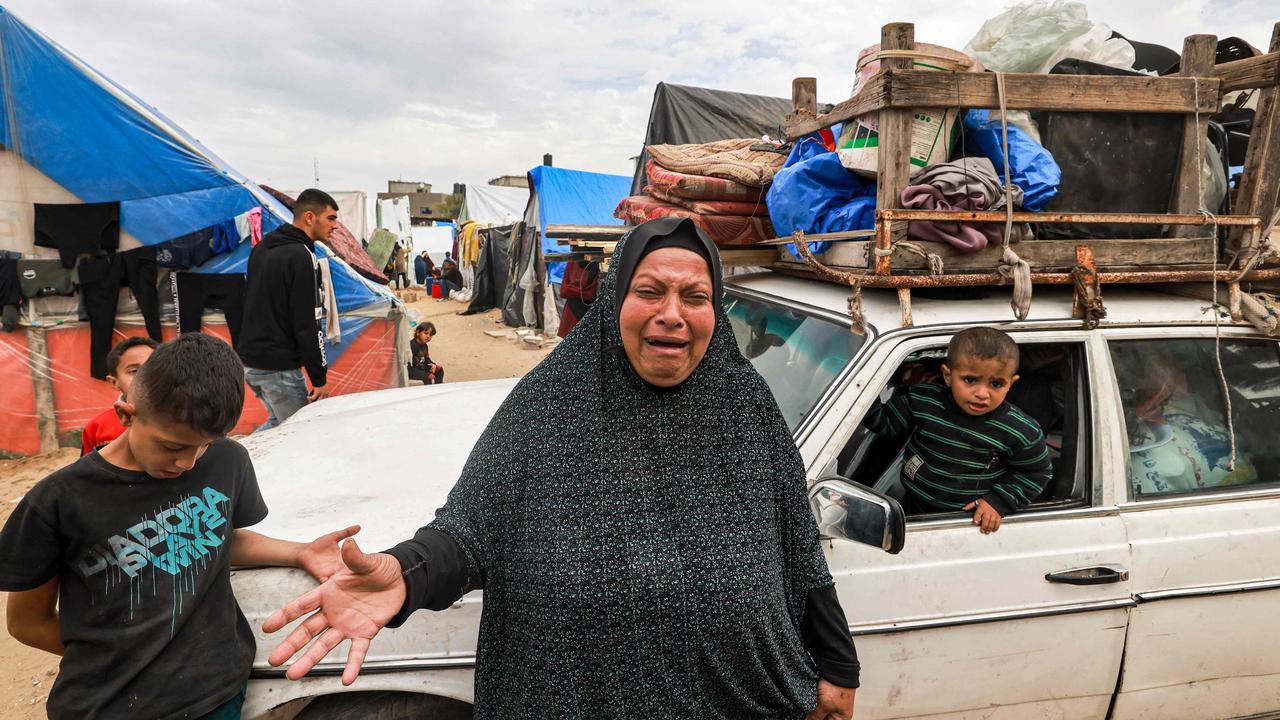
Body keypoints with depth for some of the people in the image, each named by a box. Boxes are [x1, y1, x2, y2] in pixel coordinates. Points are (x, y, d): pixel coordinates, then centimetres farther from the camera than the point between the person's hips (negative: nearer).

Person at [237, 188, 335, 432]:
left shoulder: (261, 248, 12)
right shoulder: (301, 256, -17)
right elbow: (307, 324, -19)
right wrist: (320, 378, -13)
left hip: (248, 359, 9)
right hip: (277, 367, -9)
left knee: (279, 421, 24)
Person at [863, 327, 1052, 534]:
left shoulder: (1023, 433, -21)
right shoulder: (923, 400, -18)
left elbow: (1036, 473, -5)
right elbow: (885, 421, -5)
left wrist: (998, 501, -15)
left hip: (975, 519, -2)